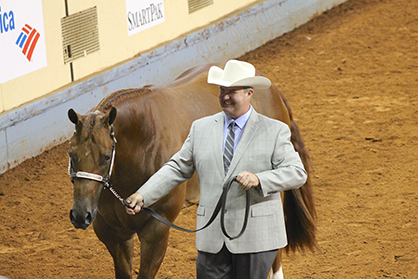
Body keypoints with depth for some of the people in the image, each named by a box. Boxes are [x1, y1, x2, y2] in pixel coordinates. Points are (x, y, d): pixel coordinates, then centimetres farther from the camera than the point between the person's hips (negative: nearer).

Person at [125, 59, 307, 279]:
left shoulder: (275, 131, 0)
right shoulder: (201, 128, 11)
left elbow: (297, 173, -8)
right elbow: (178, 169, 11)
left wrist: (259, 179, -24)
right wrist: (143, 195, -1)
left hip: (255, 238, -3)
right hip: (211, 235, 3)